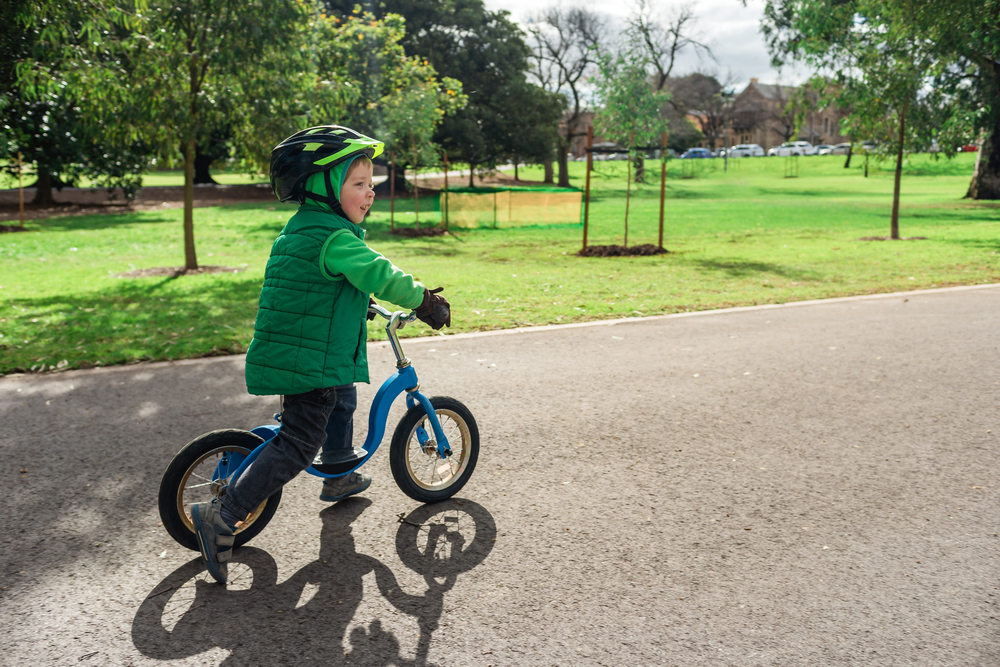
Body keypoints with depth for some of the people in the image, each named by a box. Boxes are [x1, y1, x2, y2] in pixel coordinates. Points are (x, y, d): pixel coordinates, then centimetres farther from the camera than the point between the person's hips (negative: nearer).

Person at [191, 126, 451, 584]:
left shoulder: (303, 228, 13)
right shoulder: (334, 237, -20)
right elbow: (379, 276, -26)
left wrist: (358, 306, 31)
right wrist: (425, 301, -13)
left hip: (292, 352, 11)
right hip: (309, 362, -11)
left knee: (343, 397, 31)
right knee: (299, 445, -7)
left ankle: (339, 475, 49)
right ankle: (221, 516, -5)